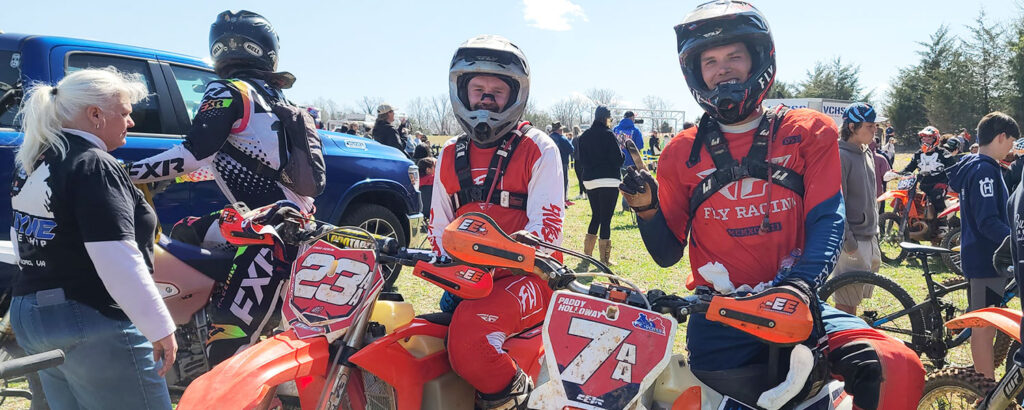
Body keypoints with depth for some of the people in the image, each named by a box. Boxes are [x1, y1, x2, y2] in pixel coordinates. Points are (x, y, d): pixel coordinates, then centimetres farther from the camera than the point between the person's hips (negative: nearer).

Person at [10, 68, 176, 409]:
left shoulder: (33, 164, 11)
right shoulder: (95, 166, -17)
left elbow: (23, 242, 21)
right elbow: (118, 262, -25)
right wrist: (161, 329, -21)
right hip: (93, 323, -10)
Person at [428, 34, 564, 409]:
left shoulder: (537, 149, -1)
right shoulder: (450, 156, 15)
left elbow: (547, 228, -10)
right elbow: (440, 228, 17)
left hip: (528, 274, -6)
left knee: (468, 333, -32)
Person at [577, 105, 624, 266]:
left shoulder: (584, 136, 7)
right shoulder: (608, 134, -10)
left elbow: (581, 159, 12)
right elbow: (618, 160, -11)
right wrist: (622, 150, 8)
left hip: (589, 181, 6)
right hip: (608, 182, -6)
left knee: (596, 216, 19)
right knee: (606, 219, -2)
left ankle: (587, 253, 20)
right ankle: (604, 258, 0)